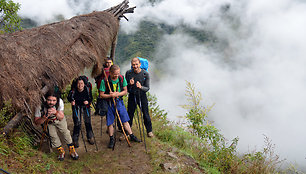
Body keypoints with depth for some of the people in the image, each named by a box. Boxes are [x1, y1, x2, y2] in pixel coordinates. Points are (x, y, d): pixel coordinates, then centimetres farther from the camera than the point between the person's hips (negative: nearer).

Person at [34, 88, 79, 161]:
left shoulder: (60, 102, -30)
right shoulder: (40, 108, -33)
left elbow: (61, 118, -20)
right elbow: (36, 122, -22)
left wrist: (56, 113, -42)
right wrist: (45, 117, -41)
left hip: (59, 119, 1)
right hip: (48, 122, -1)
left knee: (65, 131, -15)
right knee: (53, 135, -16)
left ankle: (71, 149, 0)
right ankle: (61, 151, 5)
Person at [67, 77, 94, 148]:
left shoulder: (87, 90, -17)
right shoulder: (73, 91, -20)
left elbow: (90, 98, -4)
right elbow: (69, 98, 0)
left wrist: (88, 101, -24)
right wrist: (72, 101, -20)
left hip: (85, 106, 2)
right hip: (76, 107, -1)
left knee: (88, 122, 7)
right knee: (77, 123, -4)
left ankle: (90, 137, 27)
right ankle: (75, 140, 12)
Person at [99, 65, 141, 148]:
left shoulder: (122, 78, -9)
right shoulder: (105, 81, -18)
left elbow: (125, 91, 1)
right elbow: (101, 95, -12)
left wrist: (117, 94, -17)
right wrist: (111, 95, -25)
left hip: (119, 101, 2)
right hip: (109, 103, -2)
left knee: (125, 120, 7)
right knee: (110, 122, 6)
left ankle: (132, 136, 22)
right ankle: (111, 139, 24)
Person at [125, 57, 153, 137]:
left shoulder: (145, 74, -11)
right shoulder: (128, 73, -8)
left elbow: (147, 88, -9)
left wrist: (141, 87, -30)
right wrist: (130, 84, -24)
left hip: (142, 96, -1)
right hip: (132, 96, 1)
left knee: (146, 114, 3)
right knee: (130, 114, 8)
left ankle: (149, 131, 23)